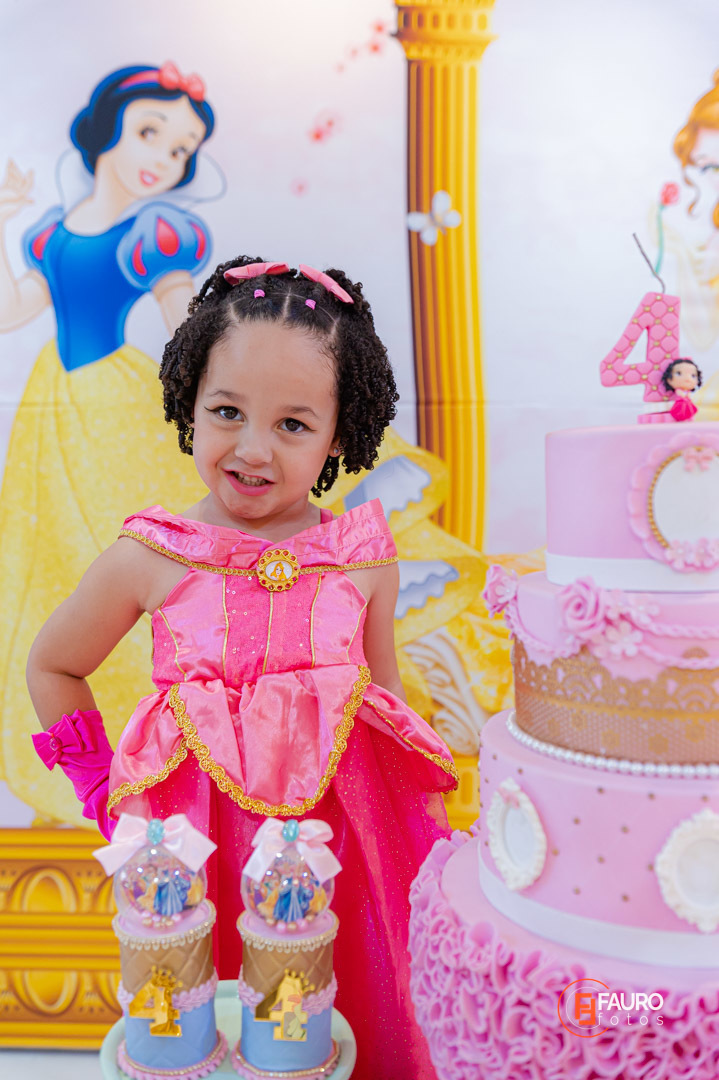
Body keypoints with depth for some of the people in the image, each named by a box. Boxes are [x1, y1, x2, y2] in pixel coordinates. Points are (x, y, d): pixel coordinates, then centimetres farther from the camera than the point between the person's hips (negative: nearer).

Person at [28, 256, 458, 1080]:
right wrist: (103, 789, 3)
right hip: (195, 837, 0)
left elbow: (385, 701, 7)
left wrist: (437, 836, 9)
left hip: (335, 831, 1)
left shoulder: (363, 557, -6)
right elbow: (51, 669, 8)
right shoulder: (148, 558, -8)